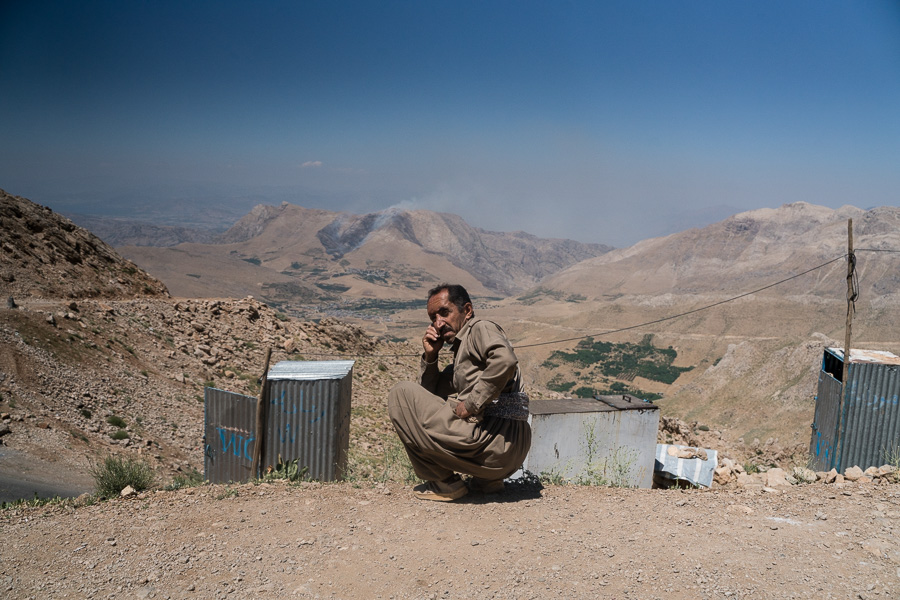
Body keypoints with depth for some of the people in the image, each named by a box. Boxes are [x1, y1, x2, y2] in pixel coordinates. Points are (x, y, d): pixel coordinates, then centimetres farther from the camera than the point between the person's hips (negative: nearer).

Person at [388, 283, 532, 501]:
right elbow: (430, 393, 27)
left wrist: (471, 404, -18)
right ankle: (487, 479, 18)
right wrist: (430, 356, 13)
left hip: (498, 439, -10)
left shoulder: (480, 329, -3)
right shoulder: (461, 350, 24)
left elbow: (505, 360, -25)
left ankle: (444, 482, 4)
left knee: (401, 393, -1)